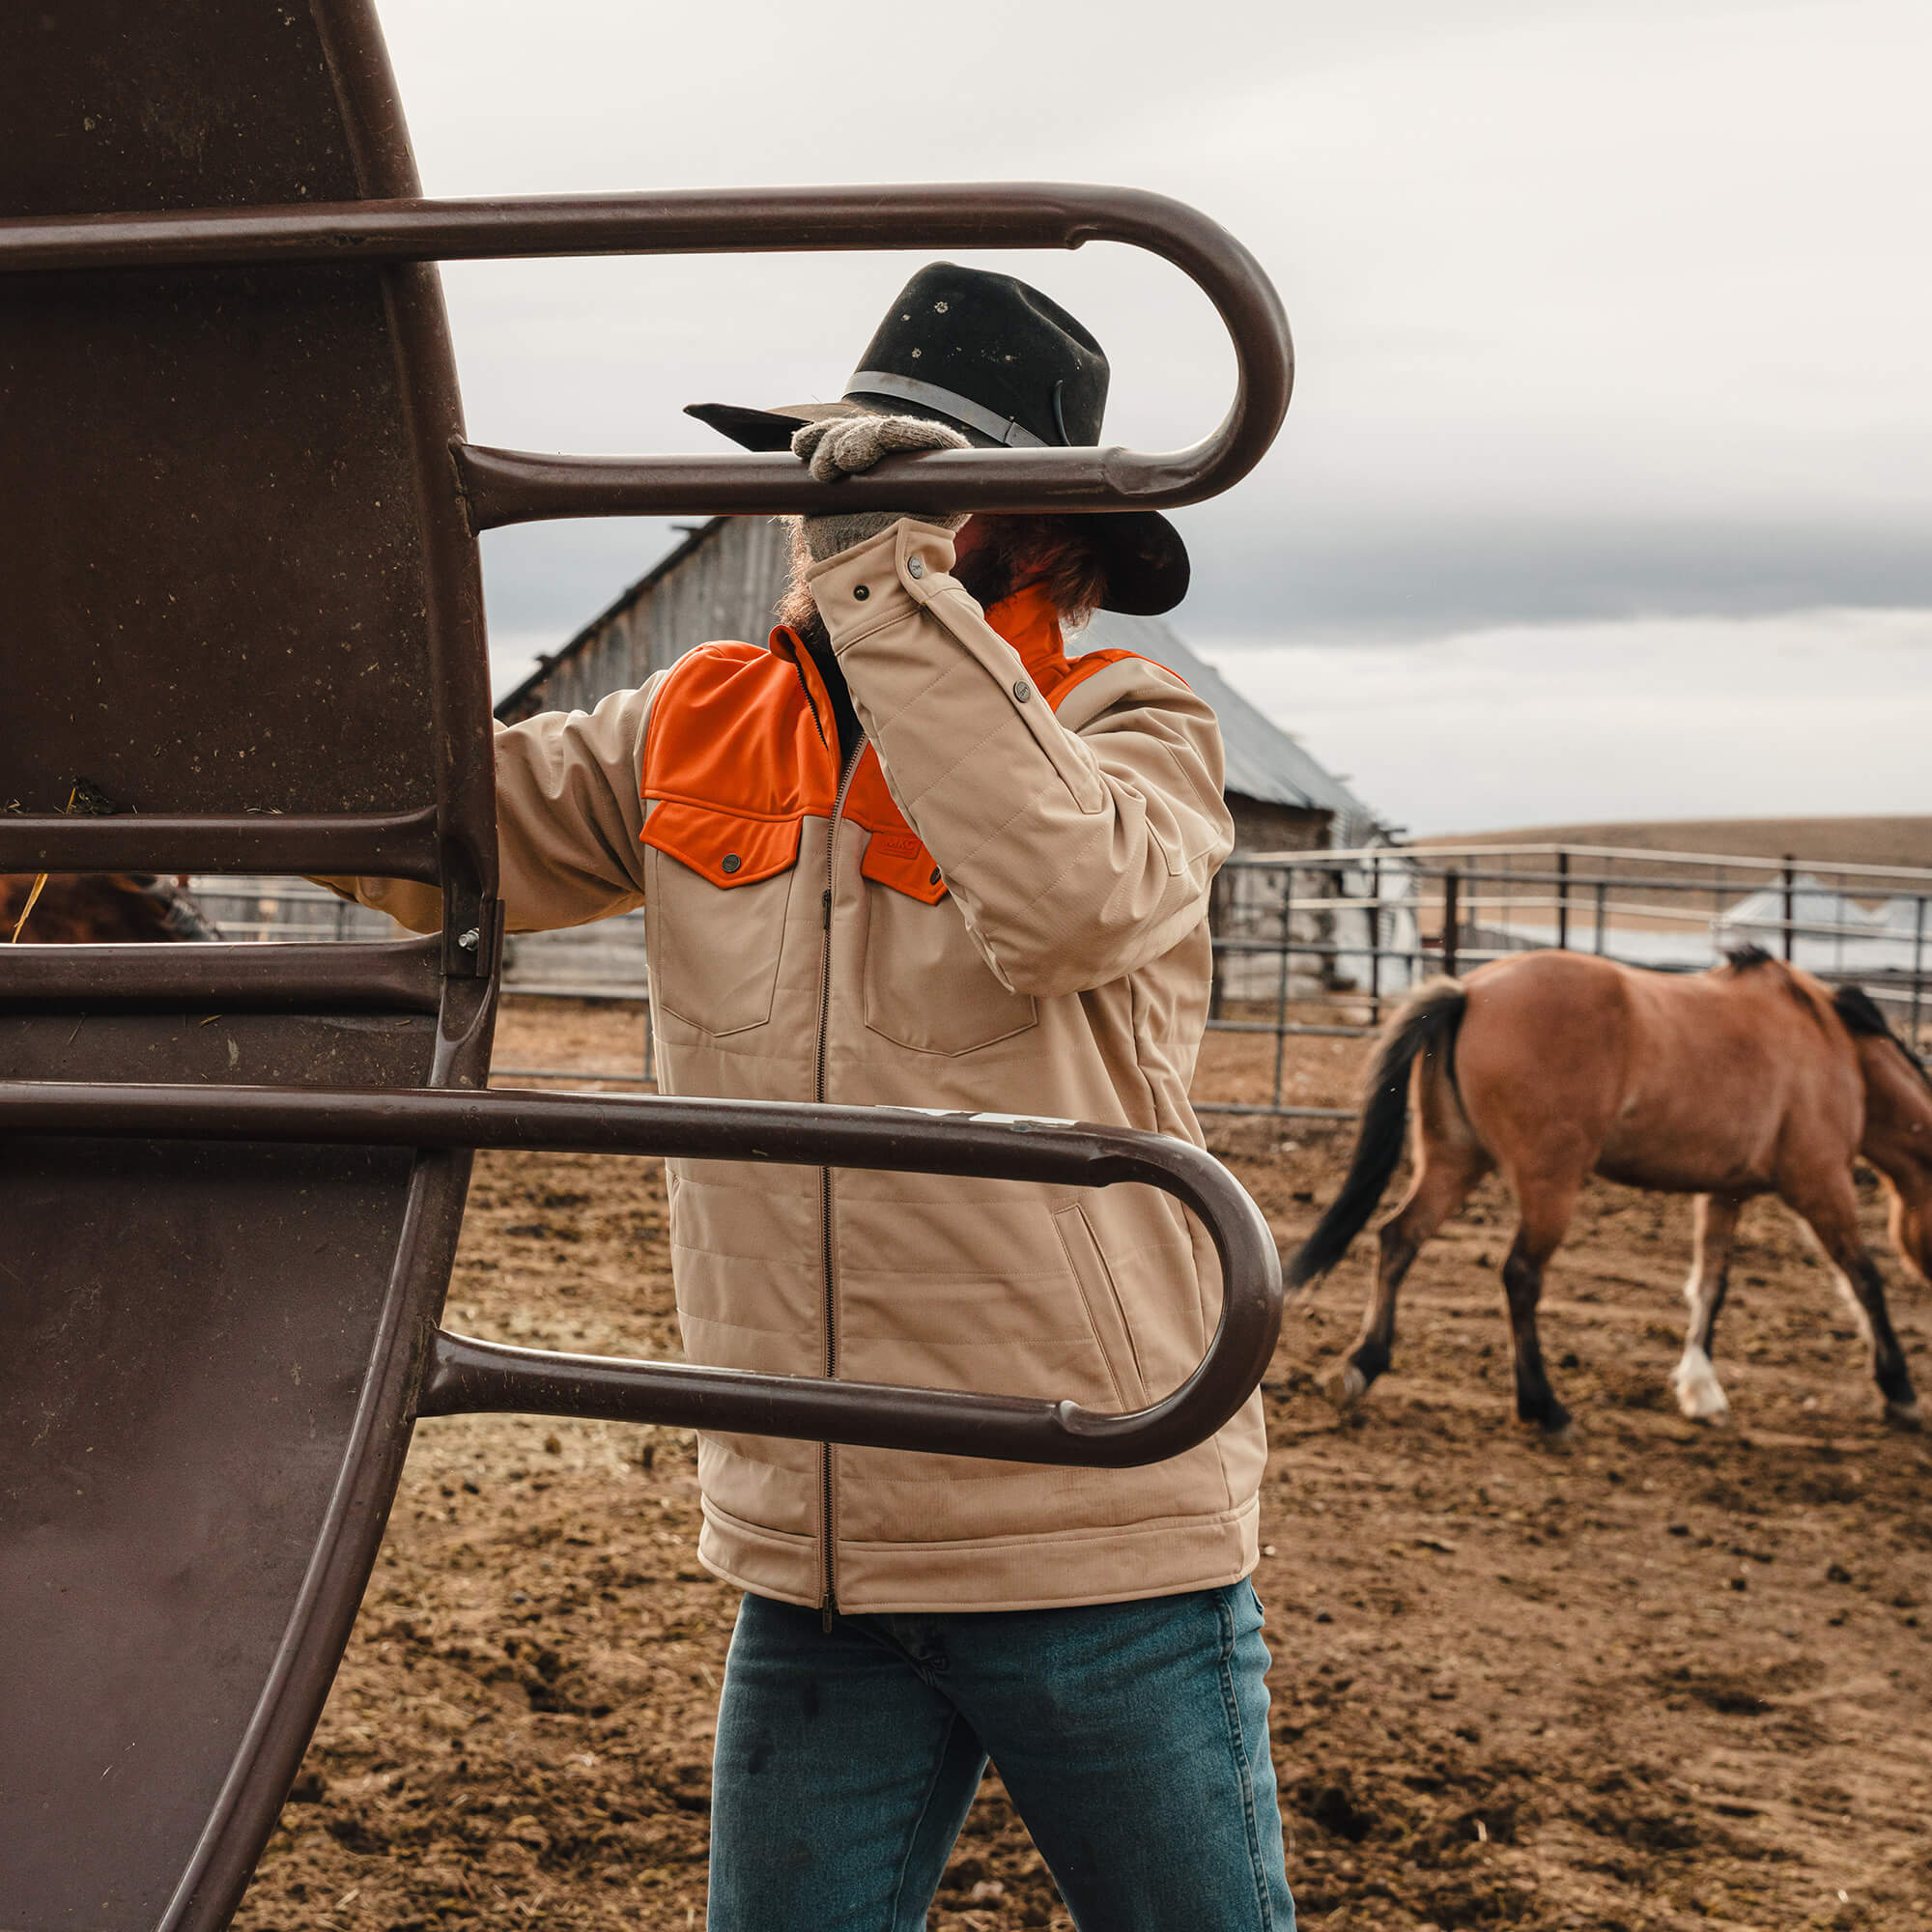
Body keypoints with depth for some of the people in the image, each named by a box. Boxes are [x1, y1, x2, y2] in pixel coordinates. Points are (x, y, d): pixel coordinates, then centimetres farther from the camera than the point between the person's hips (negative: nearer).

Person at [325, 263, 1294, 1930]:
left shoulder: (1130, 729, -7)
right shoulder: (695, 732, 7)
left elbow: (1072, 902, -28)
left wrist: (903, 581, -27)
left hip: (1103, 1555, -3)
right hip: (810, 1559, 4)